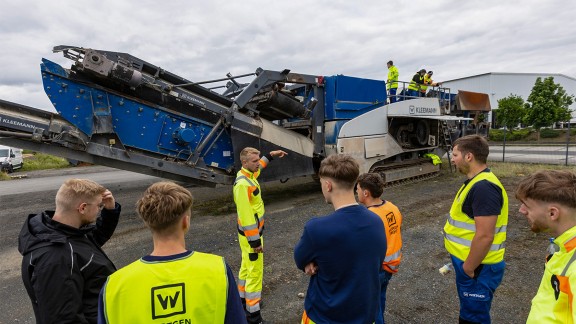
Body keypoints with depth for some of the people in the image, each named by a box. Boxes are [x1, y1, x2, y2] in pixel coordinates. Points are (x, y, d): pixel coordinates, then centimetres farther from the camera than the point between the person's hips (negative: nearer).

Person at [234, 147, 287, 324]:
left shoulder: (248, 174, 2)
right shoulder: (243, 184, -28)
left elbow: (257, 166, 29)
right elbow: (245, 216, -28)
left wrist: (270, 155, 27)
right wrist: (255, 241, -24)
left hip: (252, 232, 10)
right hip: (250, 234, -10)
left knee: (247, 267, 22)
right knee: (255, 271, -1)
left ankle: (243, 298, 40)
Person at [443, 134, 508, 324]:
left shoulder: (483, 187, -26)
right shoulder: (477, 182, 8)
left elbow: (485, 236, -29)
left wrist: (469, 268, -19)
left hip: (478, 269, -9)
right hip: (469, 262, 9)